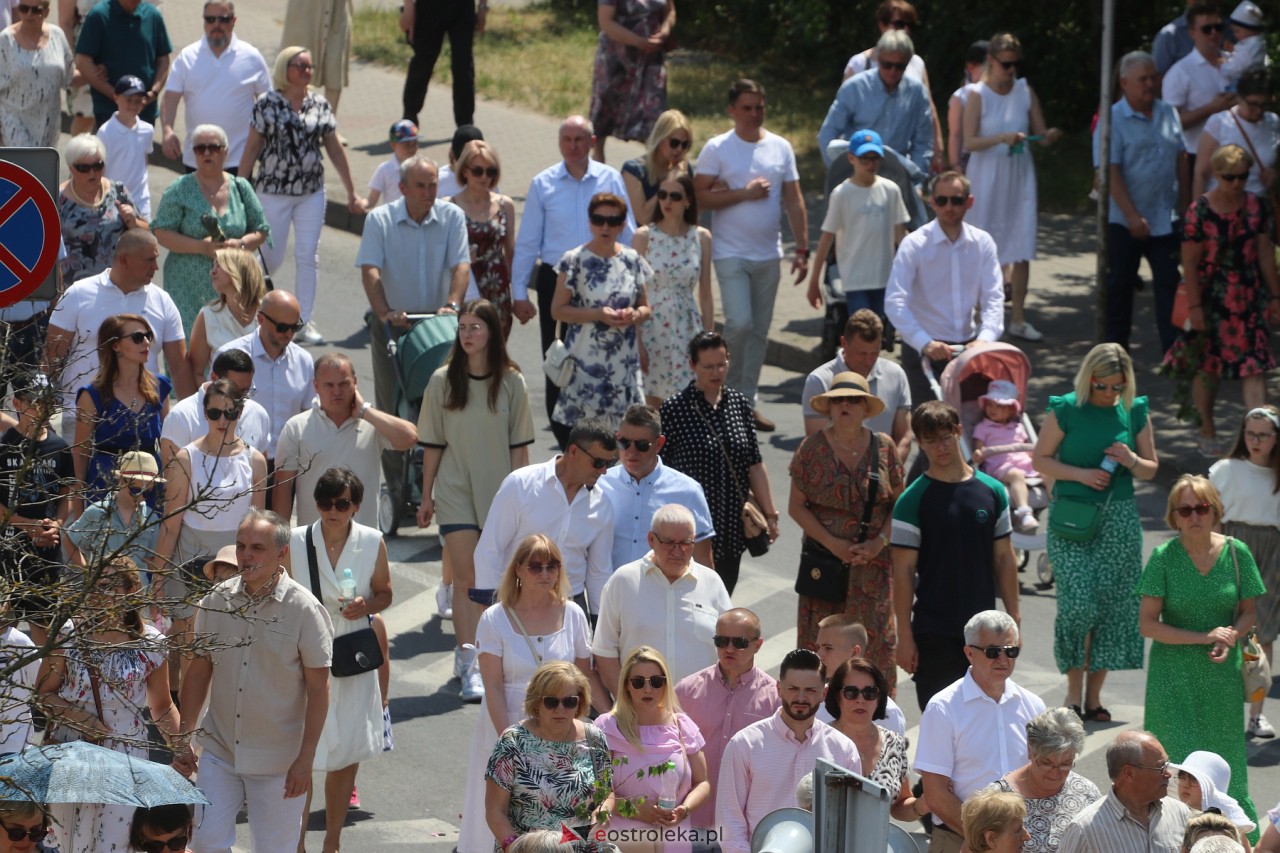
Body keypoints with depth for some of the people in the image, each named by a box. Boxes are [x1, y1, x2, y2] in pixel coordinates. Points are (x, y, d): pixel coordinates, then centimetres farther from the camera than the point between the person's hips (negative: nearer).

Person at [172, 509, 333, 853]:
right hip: (219, 751, 3)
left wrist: (305, 759, -12)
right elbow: (198, 671, 9)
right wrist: (184, 739, 6)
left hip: (278, 761, -3)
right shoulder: (216, 601, 0)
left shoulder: (304, 609, -11)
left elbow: (318, 688, -9)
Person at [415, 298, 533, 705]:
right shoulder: (443, 380, -2)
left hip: (499, 489, 1)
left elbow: (519, 444, 2)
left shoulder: (511, 382, -3)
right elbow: (432, 443, 3)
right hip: (455, 489, -1)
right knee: (466, 573, -7)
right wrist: (427, 496, 5)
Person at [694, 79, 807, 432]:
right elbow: (699, 197, -10)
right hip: (731, 253, -4)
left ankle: (747, 402, 16)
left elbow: (794, 200, 9)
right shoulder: (717, 149, -4)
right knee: (739, 323, -16)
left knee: (760, 331, 8)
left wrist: (802, 249, 3)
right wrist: (744, 193, -15)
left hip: (768, 255, 4)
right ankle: (728, 388, 6)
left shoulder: (781, 148, 8)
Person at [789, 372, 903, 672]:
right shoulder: (812, 449, -1)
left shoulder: (884, 447, 3)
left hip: (874, 564, 1)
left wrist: (879, 543, -10)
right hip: (825, 559, -1)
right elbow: (796, 506, 0)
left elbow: (898, 504, 6)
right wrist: (832, 543, -11)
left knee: (876, 645, -1)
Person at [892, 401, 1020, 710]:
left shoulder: (992, 492, 5)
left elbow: (1004, 559, 10)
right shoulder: (913, 501, -5)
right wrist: (904, 636, -10)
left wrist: (1014, 618, 6)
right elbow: (903, 571, -6)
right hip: (934, 634, -3)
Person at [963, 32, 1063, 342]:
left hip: (1020, 177, 3)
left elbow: (1041, 135, 5)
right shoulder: (978, 95, -5)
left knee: (1022, 249, -1)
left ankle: (1018, 319, 3)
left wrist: (1050, 136, -19)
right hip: (987, 177, -3)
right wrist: (1002, 138, -24)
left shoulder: (1025, 92, 4)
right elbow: (969, 142, -10)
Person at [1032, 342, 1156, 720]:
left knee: (1113, 604, 2)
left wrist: (1131, 461, -9)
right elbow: (1040, 459, 1)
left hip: (1119, 518, 3)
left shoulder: (1135, 412, 6)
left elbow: (1151, 469, 13)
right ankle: (1074, 690, 4)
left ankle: (1093, 694, 12)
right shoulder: (1066, 409, -3)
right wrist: (1081, 474, -12)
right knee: (1077, 602, -11)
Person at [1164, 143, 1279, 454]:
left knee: (1255, 368, -5)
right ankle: (1206, 431, 26)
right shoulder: (1200, 212, -11)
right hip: (1211, 298, -3)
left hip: (1250, 297, 3)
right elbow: (1190, 263, -8)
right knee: (1207, 365, 10)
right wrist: (1194, 306, -10)